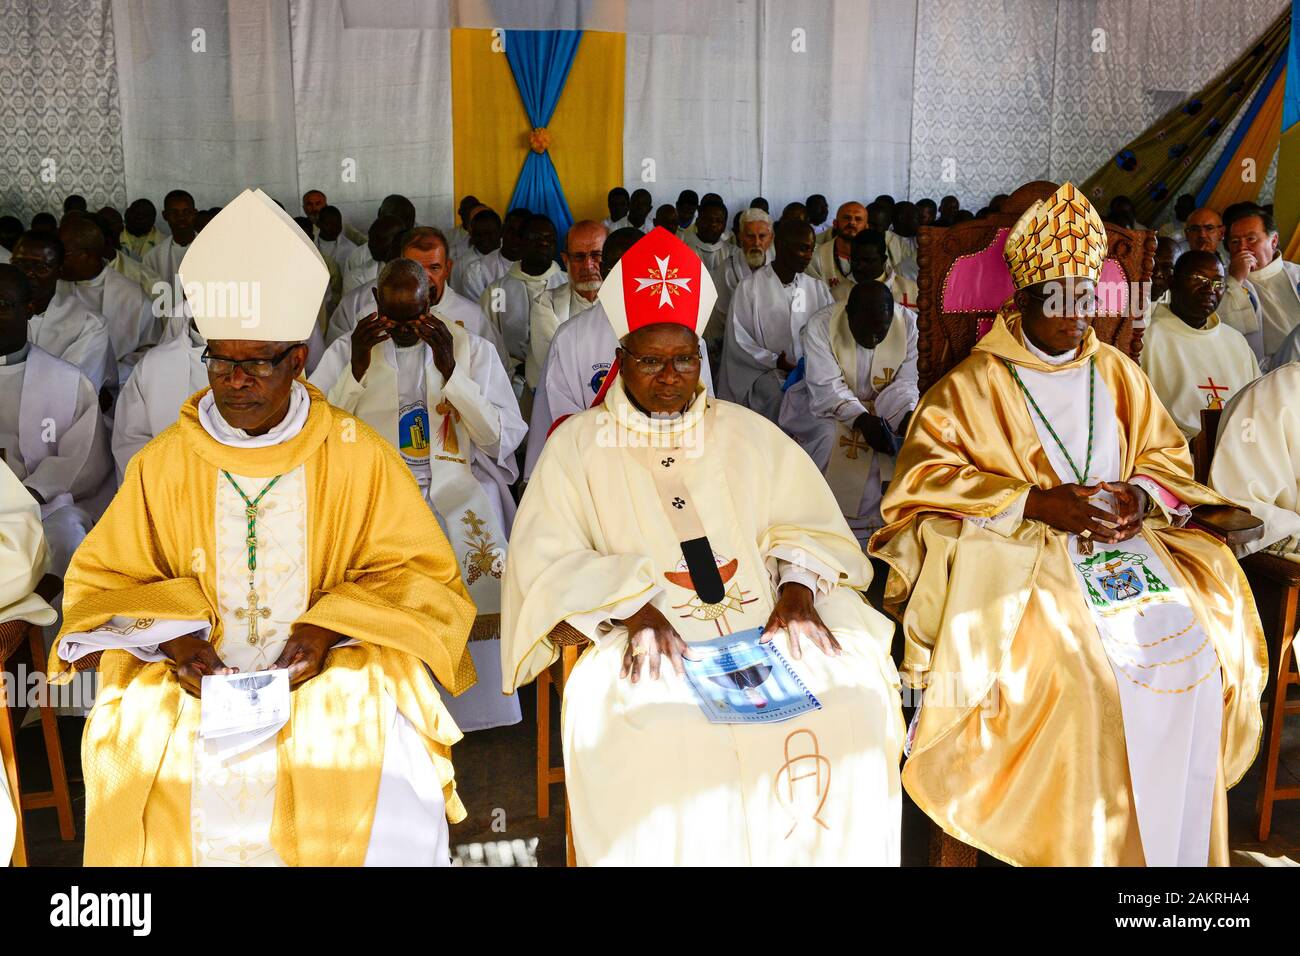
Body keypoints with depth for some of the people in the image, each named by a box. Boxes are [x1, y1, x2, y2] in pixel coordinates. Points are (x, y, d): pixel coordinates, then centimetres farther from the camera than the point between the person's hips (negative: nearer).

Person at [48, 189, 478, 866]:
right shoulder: (163, 464, 7)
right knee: (132, 756, -22)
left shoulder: (359, 456, 2)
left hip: (336, 667, -2)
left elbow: (424, 576, 3)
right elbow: (101, 581, 11)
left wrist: (329, 626, -11)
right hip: (191, 672, 3)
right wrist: (172, 636, -9)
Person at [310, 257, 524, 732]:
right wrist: (358, 368, -7)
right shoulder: (347, 350, 11)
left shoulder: (473, 349, 8)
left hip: (458, 490, 0)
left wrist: (450, 369, -9)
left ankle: (473, 712, -5)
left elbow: (506, 439, -1)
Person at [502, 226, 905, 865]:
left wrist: (797, 592, -9)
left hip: (764, 632, 3)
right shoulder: (579, 445, 9)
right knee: (649, 729, -33)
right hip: (642, 644, -2)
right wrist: (634, 611, -17)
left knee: (853, 699, -22)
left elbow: (807, 526, 12)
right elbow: (544, 566, -2)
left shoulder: (748, 435, 18)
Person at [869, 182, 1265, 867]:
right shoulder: (973, 385, 1)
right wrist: (1035, 502, -18)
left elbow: (1167, 458, 19)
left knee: (1197, 634, -20)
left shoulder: (1118, 374, 17)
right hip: (1019, 548, -4)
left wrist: (1142, 494, -6)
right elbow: (924, 475, -10)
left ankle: (1181, 849, -4)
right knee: (1079, 654, -29)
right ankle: (1091, 849, -12)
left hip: (1123, 544, 5)